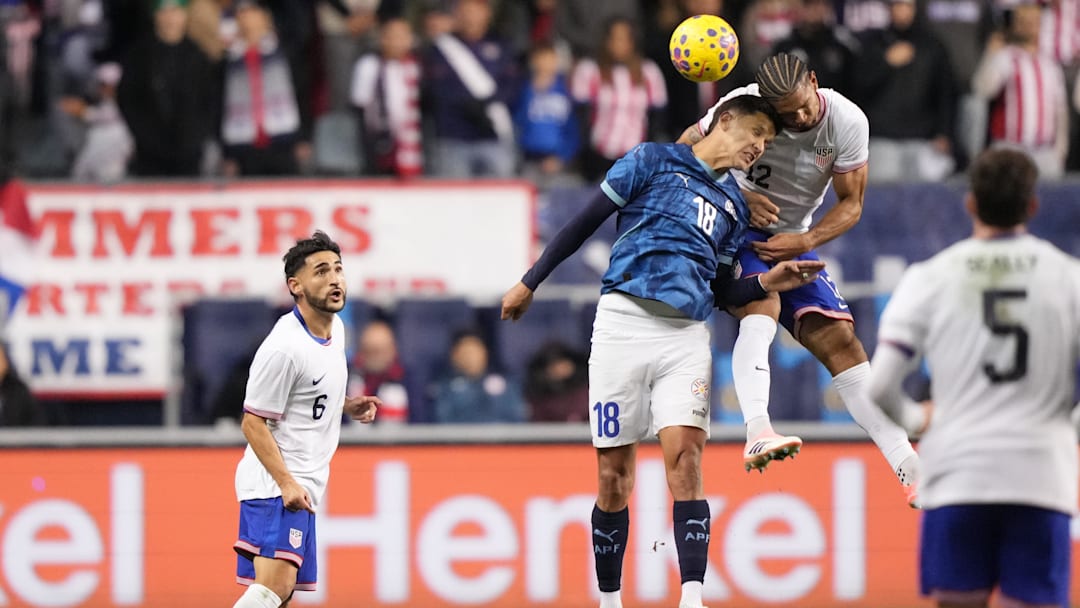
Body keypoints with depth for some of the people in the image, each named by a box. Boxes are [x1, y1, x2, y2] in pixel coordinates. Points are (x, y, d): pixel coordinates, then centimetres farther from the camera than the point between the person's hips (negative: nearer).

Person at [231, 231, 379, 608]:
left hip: (299, 485, 10)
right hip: (275, 483, -10)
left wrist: (347, 406, 9)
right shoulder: (283, 348, -19)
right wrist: (287, 483, -23)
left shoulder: (335, 326, 10)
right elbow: (253, 423, -17)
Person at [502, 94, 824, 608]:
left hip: (686, 335, 3)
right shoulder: (653, 161, 7)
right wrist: (530, 282, 4)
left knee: (685, 460, -14)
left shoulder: (734, 204, 22)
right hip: (624, 321, -3)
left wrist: (767, 283, 6)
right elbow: (585, 223, 6)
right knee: (614, 473, -1)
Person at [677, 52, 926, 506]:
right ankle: (758, 434, -50)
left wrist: (804, 242, -22)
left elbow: (851, 205, -5)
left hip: (793, 242, 4)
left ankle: (910, 471, -4)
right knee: (763, 305, -33)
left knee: (839, 340, -4)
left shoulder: (847, 121, -14)